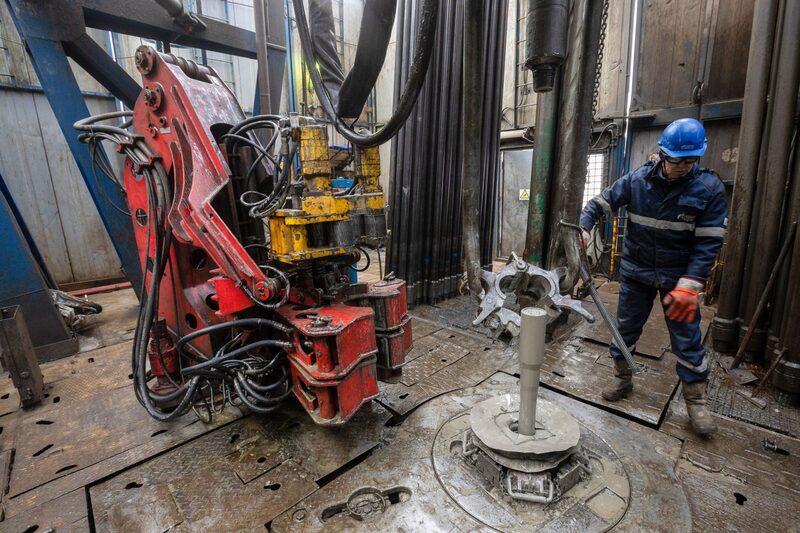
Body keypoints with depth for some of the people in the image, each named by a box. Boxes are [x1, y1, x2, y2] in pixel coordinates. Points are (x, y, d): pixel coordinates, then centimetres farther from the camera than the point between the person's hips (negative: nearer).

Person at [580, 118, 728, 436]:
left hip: (679, 276, -1)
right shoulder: (637, 180, -7)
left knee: (687, 339, 5)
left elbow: (708, 243, -13)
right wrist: (583, 229, -20)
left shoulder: (710, 188, -11)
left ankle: (696, 401, 24)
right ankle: (622, 379, 31)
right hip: (636, 272, 2)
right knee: (625, 328, 11)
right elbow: (600, 203, -1)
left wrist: (689, 285, -22)